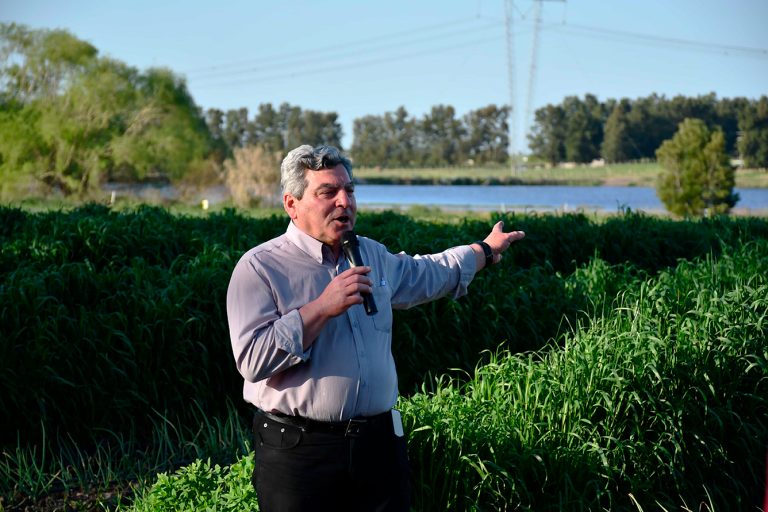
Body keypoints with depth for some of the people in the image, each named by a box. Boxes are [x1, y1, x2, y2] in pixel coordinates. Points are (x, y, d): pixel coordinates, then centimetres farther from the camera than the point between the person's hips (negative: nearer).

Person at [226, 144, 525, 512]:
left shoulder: (372, 254, 12)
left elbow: (424, 275, 33)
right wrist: (322, 308, -23)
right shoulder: (259, 268, -10)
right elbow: (252, 361, -20)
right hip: (298, 450, -5)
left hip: (380, 441, 6)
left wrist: (485, 250, 40)